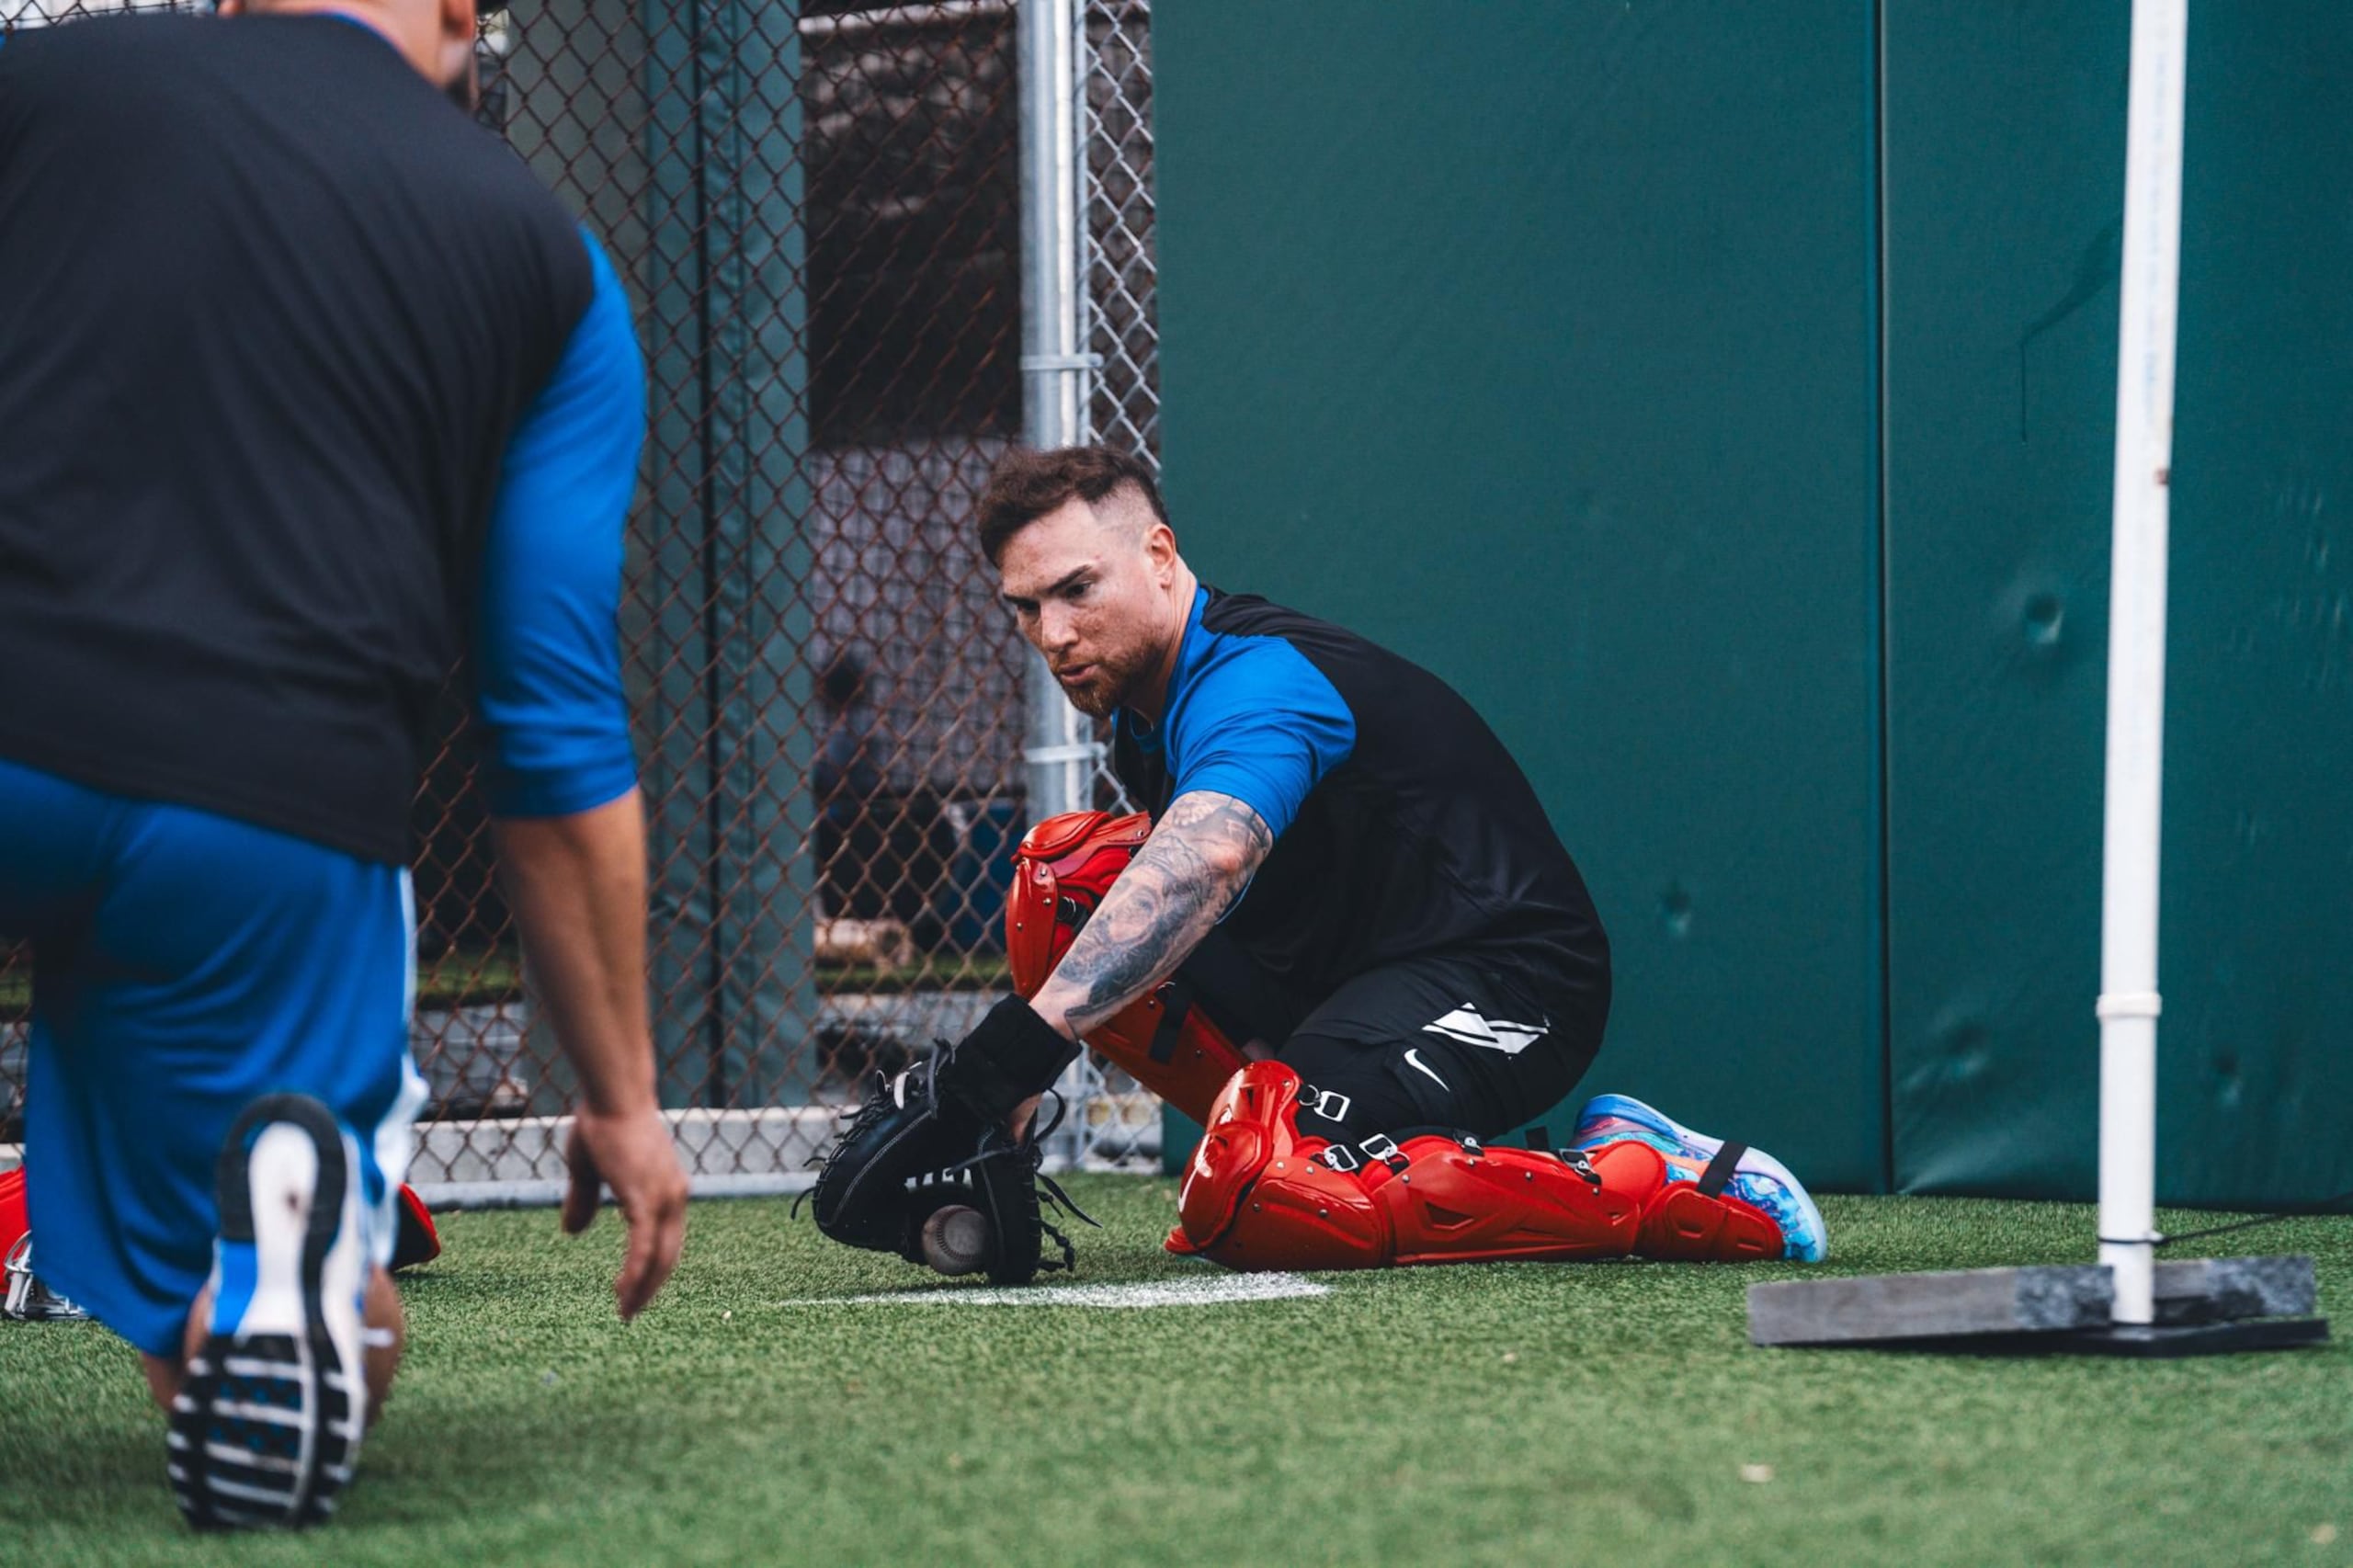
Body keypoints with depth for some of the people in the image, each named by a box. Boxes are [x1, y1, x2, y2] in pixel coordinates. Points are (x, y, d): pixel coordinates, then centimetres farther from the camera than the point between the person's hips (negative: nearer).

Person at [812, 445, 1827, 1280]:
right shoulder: (1148, 706, 9)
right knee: (1062, 881, -1)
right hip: (1336, 982, 9)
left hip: (1509, 983, -9)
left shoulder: (1253, 678, -22)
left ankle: (1650, 1188, -19)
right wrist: (1001, 1098, -4)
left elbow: (1206, 861, -44)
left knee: (1256, 1201, -33)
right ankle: (1277, 1135, 1)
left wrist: (1011, 1050, -55)